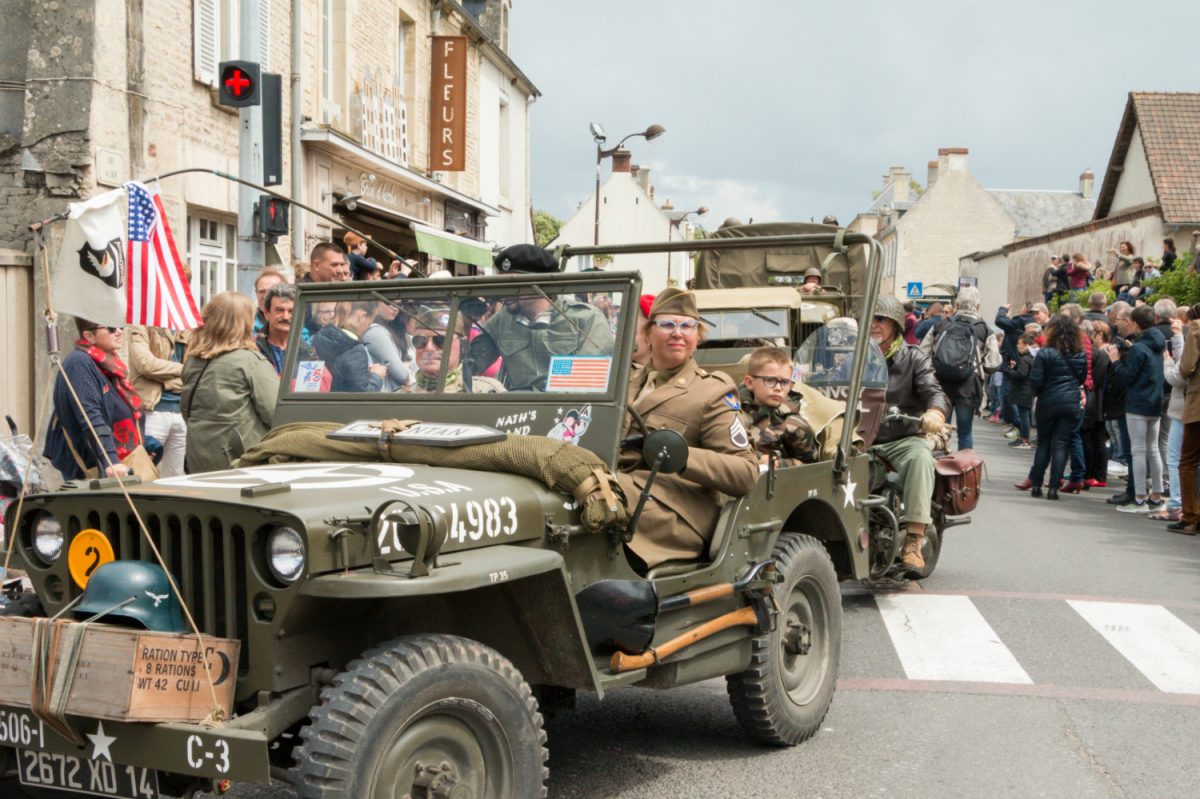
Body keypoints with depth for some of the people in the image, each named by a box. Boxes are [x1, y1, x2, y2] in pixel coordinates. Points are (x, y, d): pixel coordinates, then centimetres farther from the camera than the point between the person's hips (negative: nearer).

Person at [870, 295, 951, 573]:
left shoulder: (913, 358, 8)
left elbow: (933, 390, -7)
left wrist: (935, 412, -32)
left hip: (904, 438, -2)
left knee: (920, 459, -36)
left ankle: (914, 541, -39)